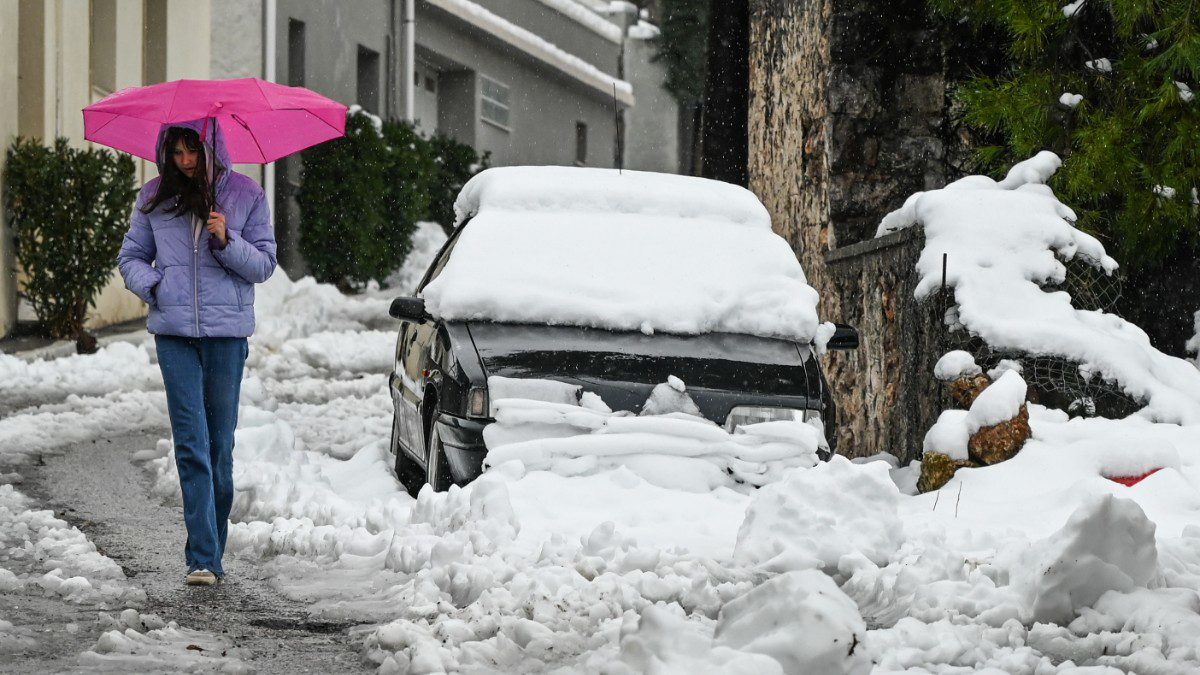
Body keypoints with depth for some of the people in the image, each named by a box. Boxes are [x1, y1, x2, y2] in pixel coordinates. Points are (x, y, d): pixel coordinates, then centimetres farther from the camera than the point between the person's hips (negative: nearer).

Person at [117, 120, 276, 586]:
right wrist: (150, 285, -5)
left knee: (220, 444, 6)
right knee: (192, 444, -9)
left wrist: (227, 241, -14)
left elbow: (264, 265, 4)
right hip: (174, 331, 0)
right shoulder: (155, 197, 8)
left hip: (227, 332, 0)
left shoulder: (246, 196, 4)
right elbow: (131, 255, 16)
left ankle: (211, 554, 17)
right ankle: (203, 559, -13)